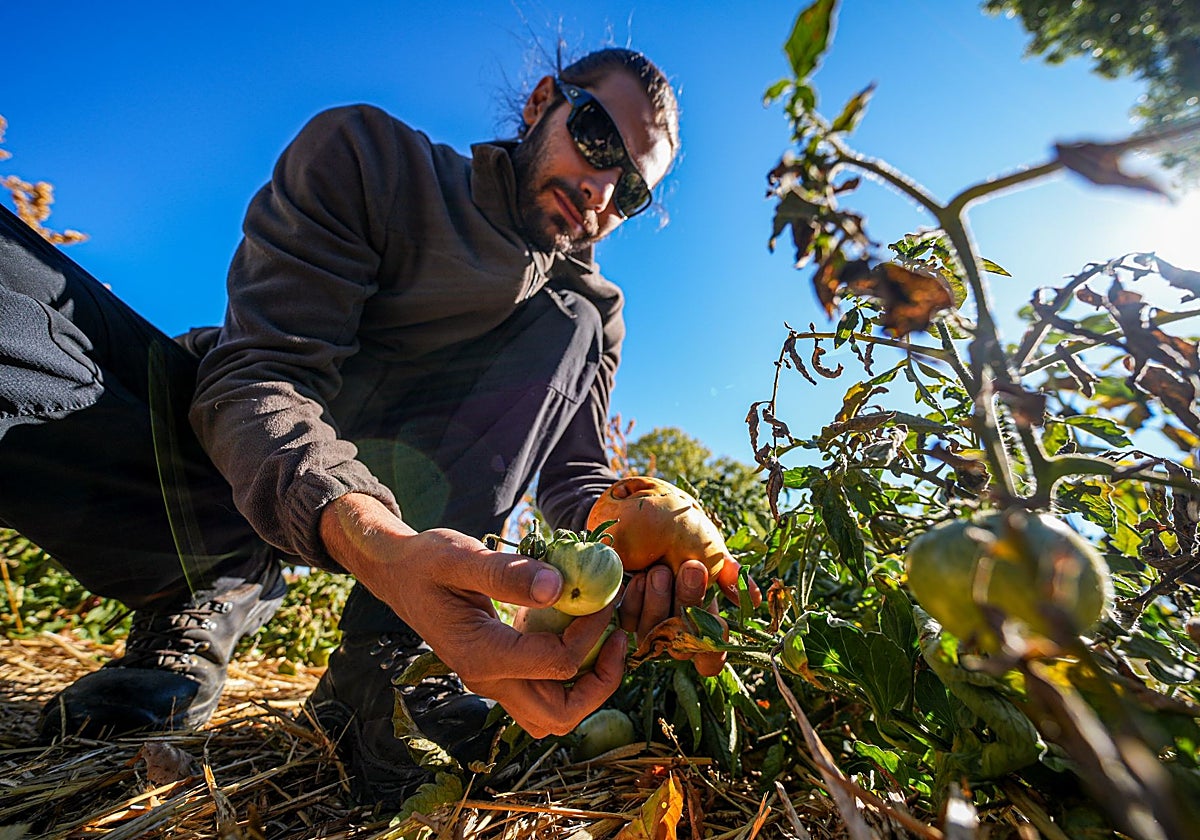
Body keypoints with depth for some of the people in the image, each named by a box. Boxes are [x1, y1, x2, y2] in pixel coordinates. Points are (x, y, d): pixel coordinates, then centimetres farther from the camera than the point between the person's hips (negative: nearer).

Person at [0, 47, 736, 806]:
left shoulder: (592, 311, 0)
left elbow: (577, 474, -7)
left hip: (394, 482, 2)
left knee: (567, 324, -17)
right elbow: (260, 379, -22)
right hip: (227, 438, 0)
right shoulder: (366, 154, -10)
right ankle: (217, 590, -11)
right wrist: (377, 543, -43)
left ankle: (381, 655, -25)